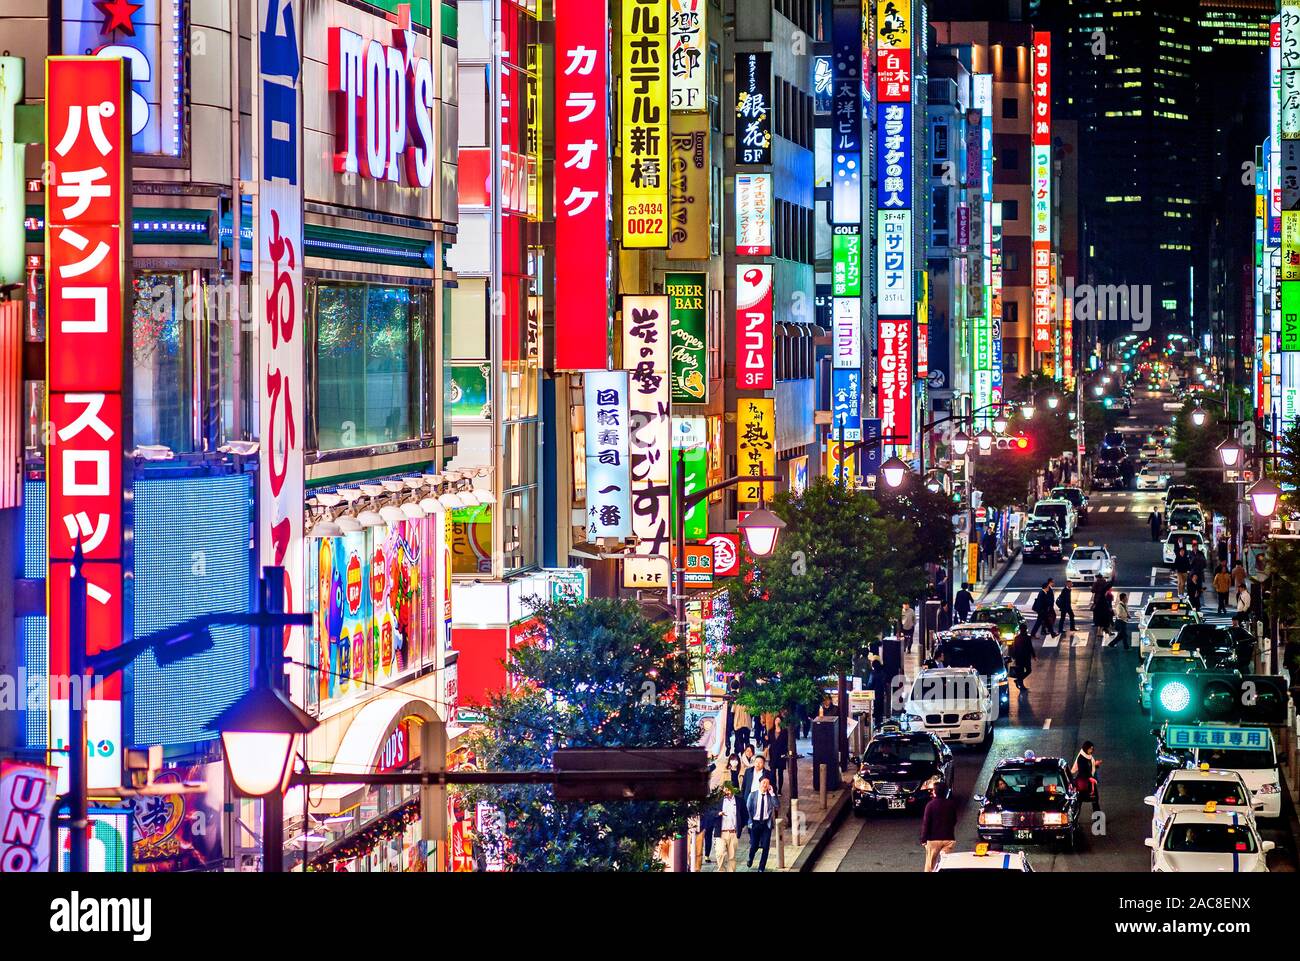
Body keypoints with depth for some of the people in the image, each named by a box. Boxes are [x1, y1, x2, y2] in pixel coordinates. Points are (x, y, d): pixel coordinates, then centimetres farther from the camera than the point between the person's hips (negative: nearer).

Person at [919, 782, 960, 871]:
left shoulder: (930, 805, -11)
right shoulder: (951, 804, 1)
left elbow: (926, 823, -10)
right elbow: (954, 821, 12)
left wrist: (923, 839, -4)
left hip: (934, 839, -3)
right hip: (949, 838, 3)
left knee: (930, 865, 7)